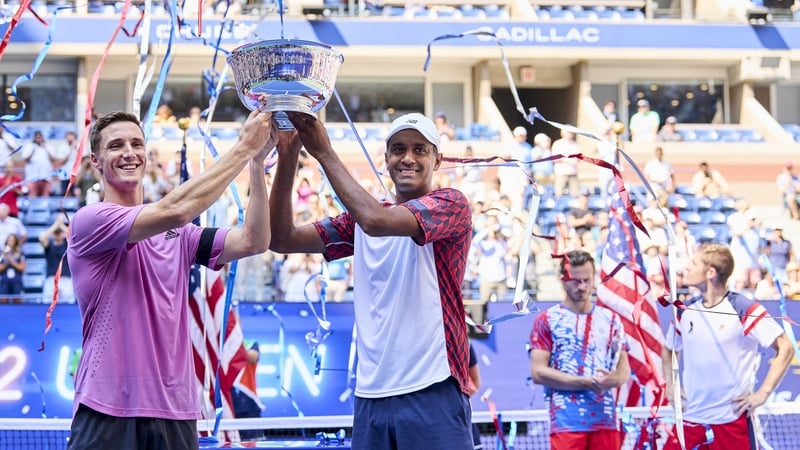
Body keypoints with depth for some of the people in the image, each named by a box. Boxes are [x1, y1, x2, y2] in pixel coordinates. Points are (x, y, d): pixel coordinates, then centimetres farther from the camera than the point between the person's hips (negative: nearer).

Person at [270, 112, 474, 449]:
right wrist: (287, 158, -5)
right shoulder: (361, 219, 14)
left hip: (433, 392, -5)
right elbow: (282, 239, 6)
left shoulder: (452, 205, -3)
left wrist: (323, 152, -13)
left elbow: (376, 220, -20)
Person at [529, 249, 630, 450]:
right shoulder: (547, 320, 4)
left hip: (605, 420, 4)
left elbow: (624, 370, 14)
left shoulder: (611, 319, 15)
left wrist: (610, 380, -11)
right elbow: (538, 372, -5)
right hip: (566, 421, -4)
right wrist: (586, 382, -14)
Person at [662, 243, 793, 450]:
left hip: (733, 416, -5)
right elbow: (669, 348, 25)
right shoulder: (685, 311, 7)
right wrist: (670, 384, 10)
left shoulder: (744, 310, -10)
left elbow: (785, 349, -9)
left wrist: (762, 394, -13)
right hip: (690, 415, 5)